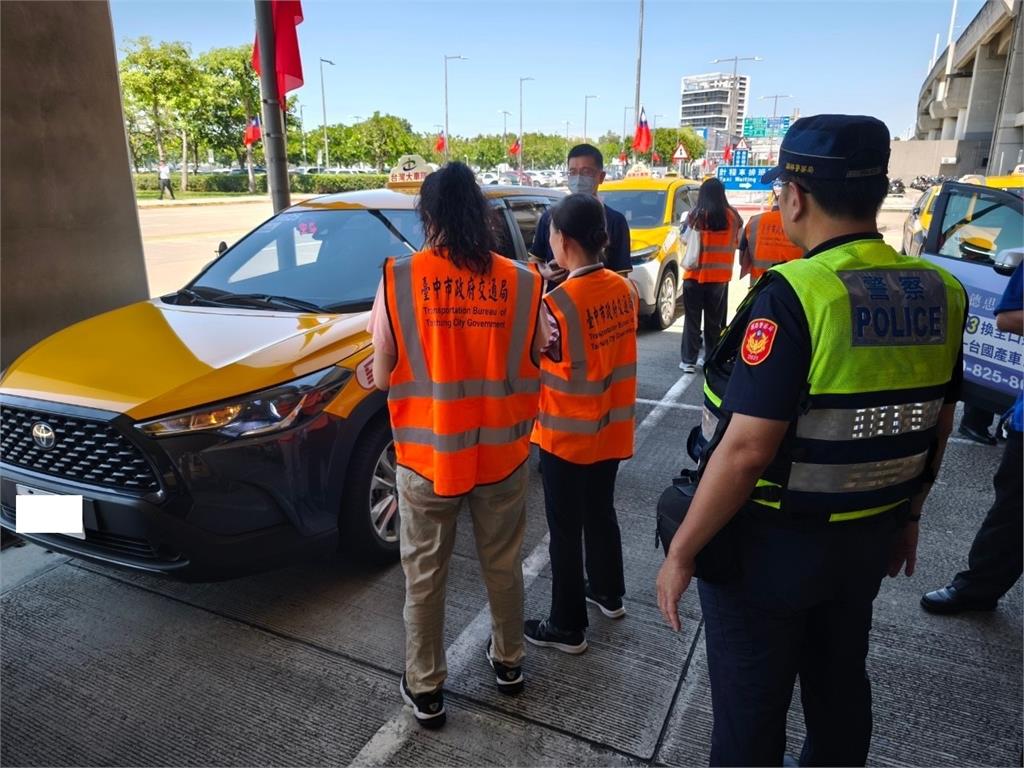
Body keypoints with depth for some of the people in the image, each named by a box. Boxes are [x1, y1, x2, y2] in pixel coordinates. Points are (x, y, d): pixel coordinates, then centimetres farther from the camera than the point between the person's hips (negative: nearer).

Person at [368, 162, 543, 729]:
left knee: (425, 576, 17)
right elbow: (534, 369, -2)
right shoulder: (522, 282, -8)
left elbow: (382, 377, -6)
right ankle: (508, 661, 43)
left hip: (426, 456, -1)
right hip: (502, 453, 2)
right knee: (503, 565, 22)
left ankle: (425, 690, 31)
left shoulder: (398, 279, -12)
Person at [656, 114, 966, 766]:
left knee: (750, 709, 15)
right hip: (870, 540, 7)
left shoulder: (796, 294, -24)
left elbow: (745, 450, -27)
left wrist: (681, 551, -17)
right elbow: (937, 430, 8)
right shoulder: (941, 292, -2)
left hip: (775, 544, -7)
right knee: (840, 686, 28)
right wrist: (908, 517, 22)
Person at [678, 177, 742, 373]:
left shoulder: (695, 215, -7)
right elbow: (737, 242, 6)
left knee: (692, 319, 5)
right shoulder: (732, 216, -2)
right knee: (715, 320, 13)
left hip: (695, 274, -2)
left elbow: (684, 238, 4)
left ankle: (689, 360, 4)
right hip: (720, 275, 2)